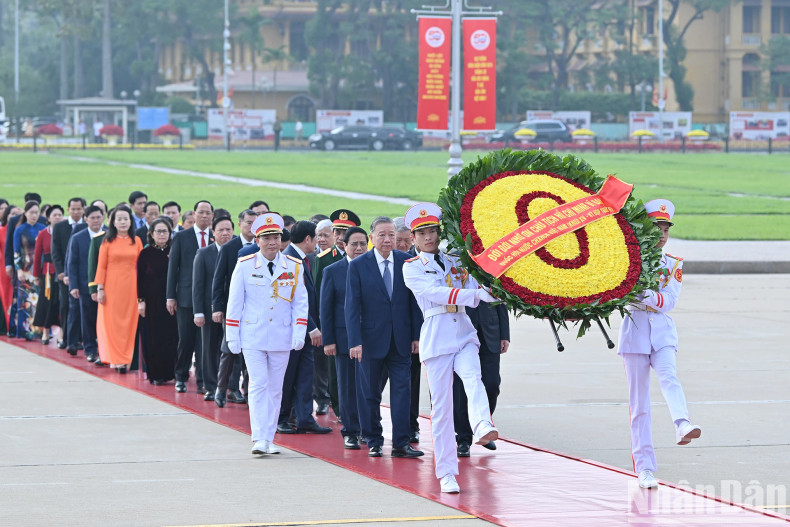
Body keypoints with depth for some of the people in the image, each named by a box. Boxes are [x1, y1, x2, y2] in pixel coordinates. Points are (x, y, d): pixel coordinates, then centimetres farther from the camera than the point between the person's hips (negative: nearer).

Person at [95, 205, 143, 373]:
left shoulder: (136, 241, 7)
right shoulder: (108, 241, 2)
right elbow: (101, 266, 0)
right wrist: (100, 289, -7)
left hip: (131, 286, 2)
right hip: (112, 286, -2)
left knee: (129, 323, 0)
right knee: (111, 322, -2)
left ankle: (125, 359, 5)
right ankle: (115, 359, 2)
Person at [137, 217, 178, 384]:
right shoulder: (146, 254, 1)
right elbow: (140, 279, 0)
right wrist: (140, 301, -6)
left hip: (171, 300, 1)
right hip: (152, 302, -1)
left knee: (172, 336, 0)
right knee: (153, 338, 0)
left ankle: (172, 372, 9)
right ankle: (157, 375, 7)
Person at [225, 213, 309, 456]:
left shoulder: (295, 267, 3)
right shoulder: (244, 266, -2)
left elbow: (300, 303, 5)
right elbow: (234, 303, 1)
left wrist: (299, 333, -5)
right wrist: (232, 336, -1)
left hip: (281, 338, 2)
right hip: (252, 337, -2)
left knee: (275, 388, 6)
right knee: (258, 385, -11)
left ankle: (269, 439, 13)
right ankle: (259, 439, -14)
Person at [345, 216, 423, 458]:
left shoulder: (407, 262, 2)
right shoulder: (358, 266, -4)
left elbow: (414, 301, 5)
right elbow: (352, 306, -6)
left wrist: (417, 335, 0)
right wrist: (355, 341, -13)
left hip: (401, 338, 1)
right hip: (372, 338, -1)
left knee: (402, 390, -3)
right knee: (370, 393, 7)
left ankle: (401, 443, 0)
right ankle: (373, 442, 19)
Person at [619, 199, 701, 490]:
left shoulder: (673, 264, 9)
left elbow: (668, 301, -5)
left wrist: (644, 294, -21)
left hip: (662, 331, 1)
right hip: (635, 331, -1)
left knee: (669, 376, -29)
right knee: (639, 401, -1)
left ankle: (683, 425, -54)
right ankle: (644, 468, 1)